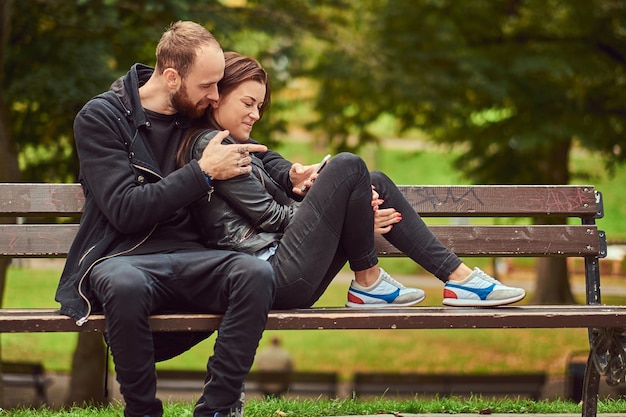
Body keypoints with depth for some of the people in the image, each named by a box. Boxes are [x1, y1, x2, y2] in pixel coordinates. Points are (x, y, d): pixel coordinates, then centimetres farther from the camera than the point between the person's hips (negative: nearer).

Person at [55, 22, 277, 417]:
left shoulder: (200, 115, 13)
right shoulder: (101, 117, -2)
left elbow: (256, 153, 33)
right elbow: (125, 210, -12)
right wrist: (203, 172, -13)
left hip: (189, 257, 4)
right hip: (124, 257, -4)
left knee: (257, 273, -30)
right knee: (126, 286, -41)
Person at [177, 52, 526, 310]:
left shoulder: (239, 144, 26)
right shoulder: (210, 144, -6)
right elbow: (267, 215, -10)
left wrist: (294, 181, -5)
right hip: (277, 280, -10)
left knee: (375, 185, 8)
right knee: (348, 167, -15)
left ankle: (457, 275, 1)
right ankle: (368, 281, -4)